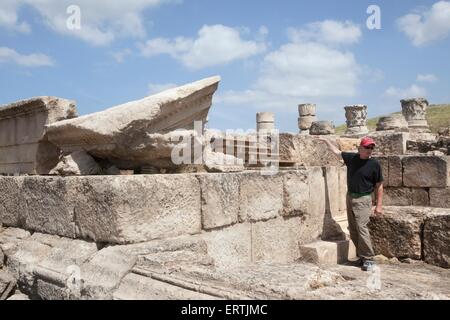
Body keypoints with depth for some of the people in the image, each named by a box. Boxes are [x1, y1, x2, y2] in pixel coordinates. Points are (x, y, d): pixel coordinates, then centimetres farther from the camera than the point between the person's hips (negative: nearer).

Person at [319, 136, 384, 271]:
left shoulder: (374, 164, -6)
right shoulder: (351, 158, 5)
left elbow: (379, 185, -3)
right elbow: (337, 152, 22)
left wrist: (379, 205, -6)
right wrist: (326, 140, 26)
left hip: (363, 199, -5)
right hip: (350, 197, 5)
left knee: (361, 228, -16)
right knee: (353, 230, 7)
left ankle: (368, 259, -9)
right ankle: (361, 256, 17)